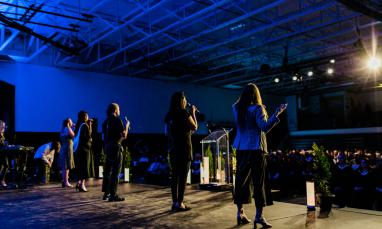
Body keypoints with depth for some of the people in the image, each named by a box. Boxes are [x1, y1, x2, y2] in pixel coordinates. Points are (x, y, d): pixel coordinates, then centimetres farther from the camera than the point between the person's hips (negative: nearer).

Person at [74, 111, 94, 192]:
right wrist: (90, 126, -10)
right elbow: (88, 136, -18)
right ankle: (82, 184, -4)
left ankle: (78, 183, 20)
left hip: (78, 148, 9)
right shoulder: (85, 125, -14)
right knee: (85, 166, -3)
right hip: (85, 148, -9)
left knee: (80, 167, 15)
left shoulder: (79, 125, 11)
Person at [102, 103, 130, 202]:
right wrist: (127, 126, 1)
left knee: (107, 171, 13)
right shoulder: (117, 120, -11)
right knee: (115, 172, -4)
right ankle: (113, 195, -3)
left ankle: (106, 193, 19)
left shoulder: (105, 121, 12)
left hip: (107, 148, 8)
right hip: (116, 148, -8)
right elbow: (124, 135, -12)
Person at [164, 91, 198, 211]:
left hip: (173, 149, 6)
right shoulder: (185, 114, -11)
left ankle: (174, 202, 15)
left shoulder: (169, 115, 8)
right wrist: (193, 113, 4)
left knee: (174, 176, 10)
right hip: (184, 149, -6)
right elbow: (194, 128, -4)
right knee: (183, 176, -1)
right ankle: (180, 203, -1)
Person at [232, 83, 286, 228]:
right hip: (256, 149, -5)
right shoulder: (257, 108, -9)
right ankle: (259, 215, 1)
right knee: (259, 181, 0)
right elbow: (265, 127, -17)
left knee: (241, 180, 11)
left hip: (241, 149, 5)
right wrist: (276, 114, -20)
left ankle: (240, 212, 16)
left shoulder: (237, 108, 6)